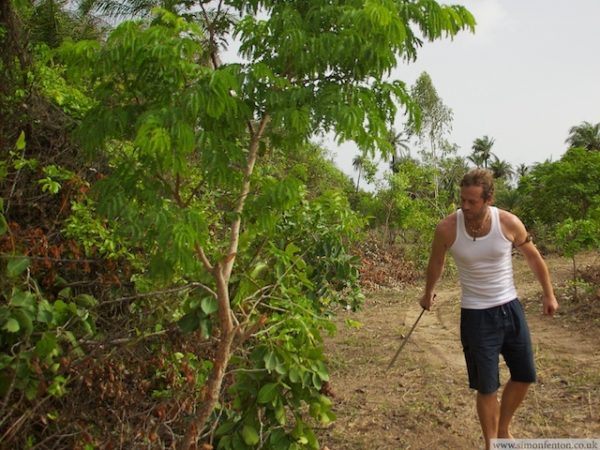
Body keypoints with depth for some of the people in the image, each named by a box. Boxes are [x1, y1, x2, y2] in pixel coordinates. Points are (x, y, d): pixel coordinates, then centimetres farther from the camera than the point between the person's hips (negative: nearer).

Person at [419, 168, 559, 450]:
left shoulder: (509, 223, -14)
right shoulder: (447, 229, -18)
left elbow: (534, 258, 5)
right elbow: (436, 263, 4)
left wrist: (548, 294, 13)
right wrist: (428, 293, 19)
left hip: (510, 308, 3)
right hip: (476, 315, -3)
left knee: (524, 376, 14)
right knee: (487, 387, 3)